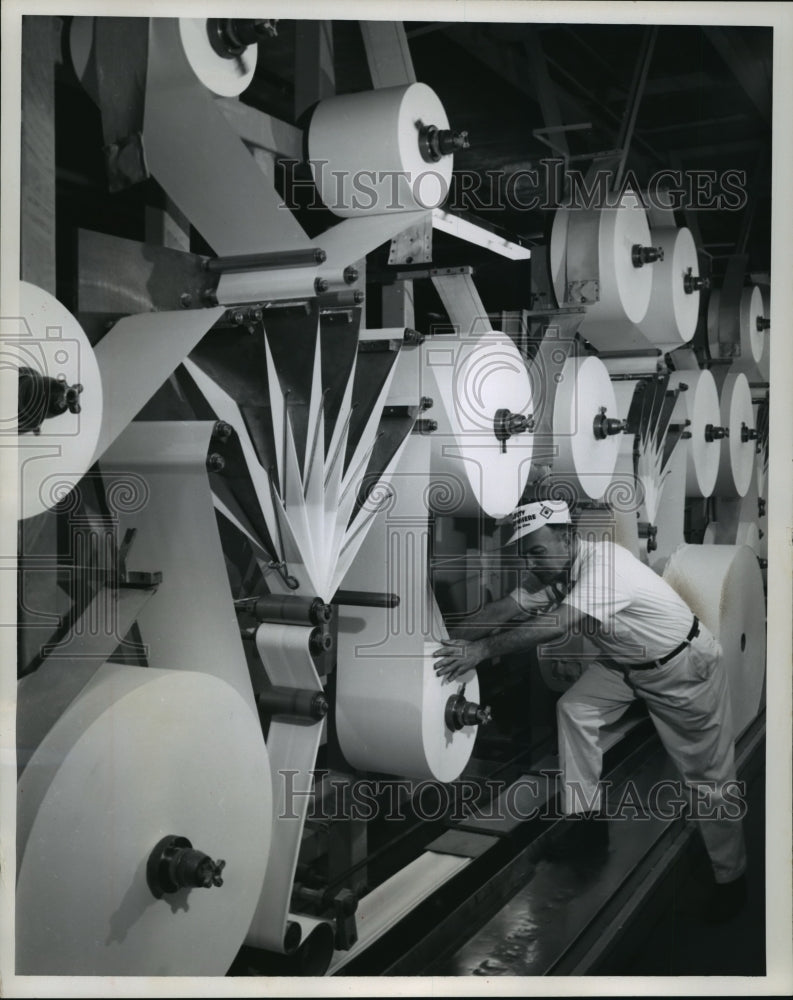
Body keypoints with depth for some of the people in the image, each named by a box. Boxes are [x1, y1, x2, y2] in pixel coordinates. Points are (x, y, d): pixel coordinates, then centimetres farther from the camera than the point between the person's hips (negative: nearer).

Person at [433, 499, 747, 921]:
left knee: (709, 776, 1)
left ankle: (730, 878, 19)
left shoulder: (605, 564, -36)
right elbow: (503, 609, -16)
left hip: (684, 666, -7)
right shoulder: (552, 570, -10)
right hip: (624, 662, 7)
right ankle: (588, 819, 4)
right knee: (573, 709, -8)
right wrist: (449, 643, -27)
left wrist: (481, 650, -43)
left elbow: (556, 624, -43)